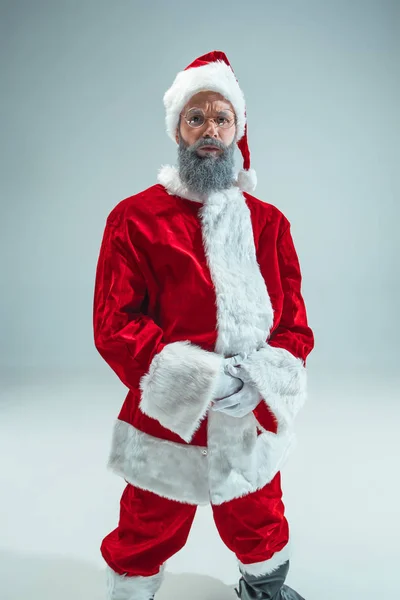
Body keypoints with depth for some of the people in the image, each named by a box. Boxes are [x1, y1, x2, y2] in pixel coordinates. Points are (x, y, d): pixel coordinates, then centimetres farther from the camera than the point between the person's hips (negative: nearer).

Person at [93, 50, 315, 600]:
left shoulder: (269, 222, 3)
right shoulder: (135, 218, -6)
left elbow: (295, 326, 1)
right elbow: (114, 325, -12)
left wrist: (259, 377, -18)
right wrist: (200, 376, -23)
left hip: (254, 423, 4)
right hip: (166, 421, -3)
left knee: (261, 532, 26)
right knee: (145, 538, 17)